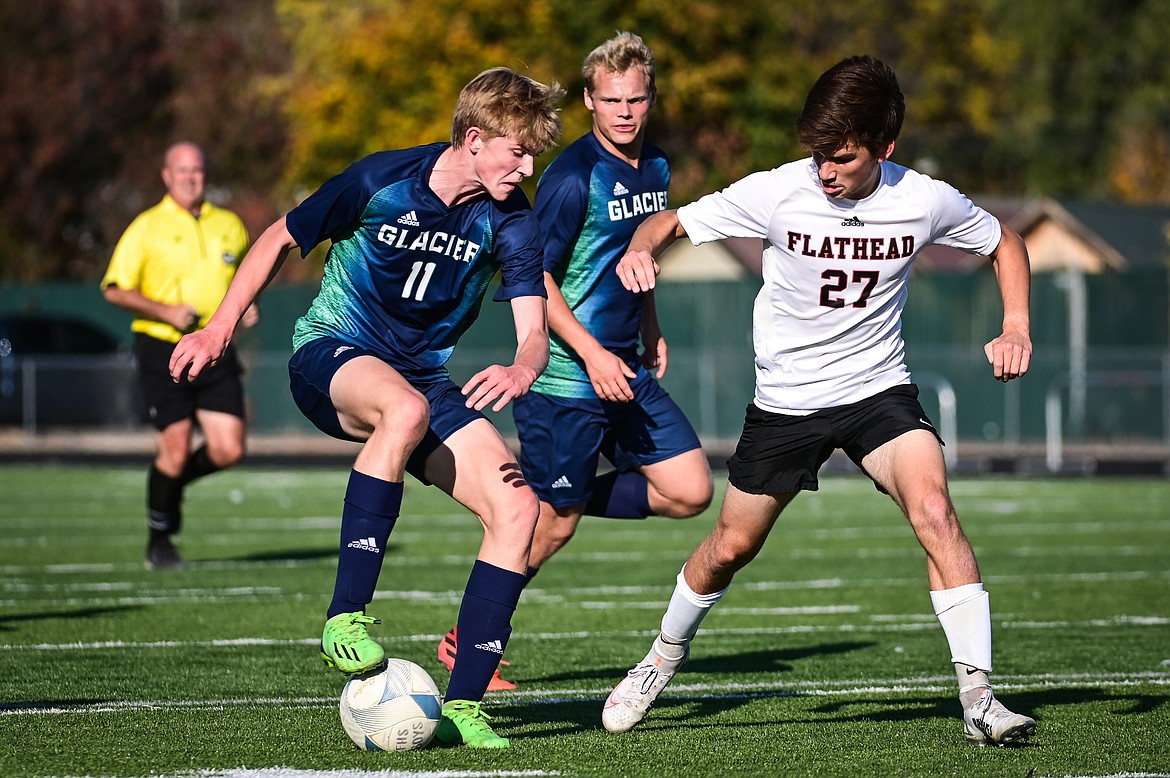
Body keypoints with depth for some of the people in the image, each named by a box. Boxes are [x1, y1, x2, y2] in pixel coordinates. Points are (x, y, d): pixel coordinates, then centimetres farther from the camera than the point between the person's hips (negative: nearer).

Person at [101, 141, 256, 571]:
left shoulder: (230, 226, 12)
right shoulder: (147, 227, -2)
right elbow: (115, 289, -5)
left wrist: (247, 306, 4)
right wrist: (166, 311, -17)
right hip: (164, 351, -4)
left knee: (228, 451, -6)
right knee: (175, 451, -7)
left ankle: (173, 481, 25)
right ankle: (159, 543, 11)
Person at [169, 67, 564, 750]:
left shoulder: (511, 220, -7)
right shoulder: (381, 181, -16)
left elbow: (535, 330, -15)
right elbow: (284, 239, 0)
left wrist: (522, 372, -39)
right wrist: (220, 329, -2)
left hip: (423, 377, 5)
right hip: (331, 355, -4)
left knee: (518, 507, -17)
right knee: (406, 409, -42)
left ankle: (463, 705, -11)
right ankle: (346, 615, -36)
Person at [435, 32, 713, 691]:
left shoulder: (655, 169, 9)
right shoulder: (574, 177, -16)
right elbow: (532, 278, -17)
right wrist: (592, 354, -21)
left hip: (626, 372, 8)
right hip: (565, 380, -8)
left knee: (691, 491, 0)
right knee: (553, 525, -2)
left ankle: (563, 499, 17)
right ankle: (466, 644, 14)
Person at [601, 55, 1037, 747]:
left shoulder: (925, 201, -13)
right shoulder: (778, 194, -16)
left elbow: (1004, 243, 7)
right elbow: (673, 222, -6)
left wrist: (1016, 328, -8)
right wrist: (641, 248, -30)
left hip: (879, 388, 0)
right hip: (786, 398, 1)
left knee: (934, 511, -25)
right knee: (731, 547, 11)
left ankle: (978, 696, -23)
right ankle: (666, 656, 42)